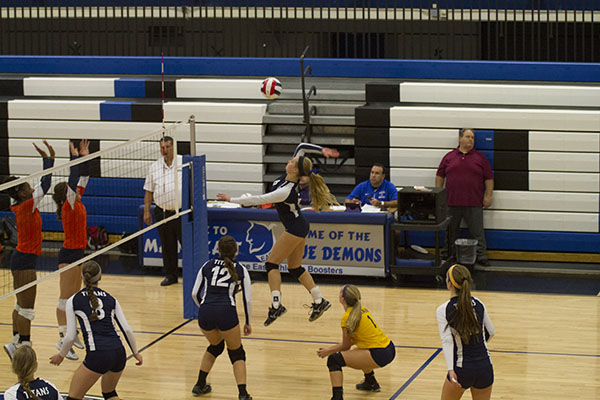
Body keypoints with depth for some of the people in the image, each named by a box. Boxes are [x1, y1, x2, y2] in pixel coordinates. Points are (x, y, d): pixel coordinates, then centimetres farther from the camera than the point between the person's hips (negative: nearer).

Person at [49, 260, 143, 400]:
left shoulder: (73, 301, 5)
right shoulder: (110, 299, 15)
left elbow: (70, 337, 3)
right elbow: (127, 330, 10)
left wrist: (61, 355, 21)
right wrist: (135, 352, 24)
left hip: (98, 355, -5)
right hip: (119, 352, 5)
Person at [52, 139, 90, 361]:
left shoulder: (77, 202, 5)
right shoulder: (69, 206, -17)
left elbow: (82, 179, 9)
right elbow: (73, 181, -28)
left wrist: (85, 157, 1)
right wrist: (75, 157, -26)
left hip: (77, 253, 9)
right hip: (69, 254, -9)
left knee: (75, 295, 18)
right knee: (66, 298, -7)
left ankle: (70, 332, 29)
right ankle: (63, 339, -7)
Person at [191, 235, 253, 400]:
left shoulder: (207, 265, 16)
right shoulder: (240, 270, 11)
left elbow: (195, 293, 16)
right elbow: (247, 299, 9)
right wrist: (247, 322, 21)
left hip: (205, 312, 3)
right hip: (226, 313, -3)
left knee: (215, 346, 31)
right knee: (236, 353, 14)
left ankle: (200, 385, 30)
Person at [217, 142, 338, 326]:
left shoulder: (286, 191, -28)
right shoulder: (290, 175, -6)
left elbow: (258, 200, -24)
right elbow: (301, 147, 1)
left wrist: (232, 199, -18)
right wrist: (322, 150, -8)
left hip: (295, 229, -10)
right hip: (298, 228, 10)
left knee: (271, 263, -6)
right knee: (295, 268, 15)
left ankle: (276, 304, -15)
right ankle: (319, 302, 17)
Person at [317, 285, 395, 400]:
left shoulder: (347, 318, -12)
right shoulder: (361, 309, 13)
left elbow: (346, 346, -2)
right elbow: (352, 341, 20)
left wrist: (328, 351, 12)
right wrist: (330, 348, 19)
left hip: (380, 355, -9)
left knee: (334, 360, -13)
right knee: (356, 351, 40)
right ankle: (371, 383, 55)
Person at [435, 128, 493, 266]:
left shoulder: (480, 158, 6)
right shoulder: (449, 157, 9)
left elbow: (489, 178, 6)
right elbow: (440, 176, 13)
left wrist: (488, 196, -1)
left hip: (474, 203, -1)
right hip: (451, 202, 1)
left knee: (477, 232, -1)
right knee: (451, 231, 9)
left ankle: (481, 256, 5)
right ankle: (450, 255, 19)